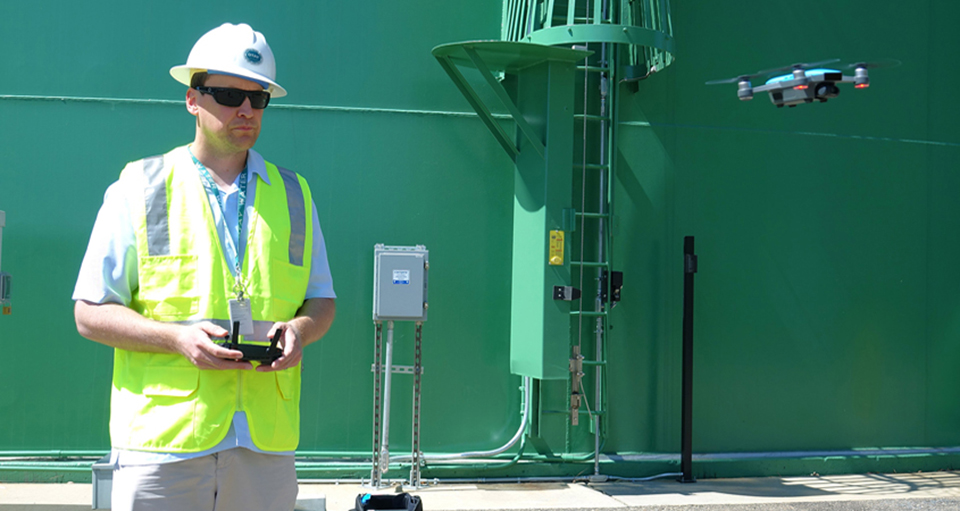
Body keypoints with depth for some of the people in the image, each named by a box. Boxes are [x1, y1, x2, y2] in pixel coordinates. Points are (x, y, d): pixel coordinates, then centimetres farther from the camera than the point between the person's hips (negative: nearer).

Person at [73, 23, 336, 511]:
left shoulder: (293, 195, 15)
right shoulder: (138, 188, 5)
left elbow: (321, 300, 19)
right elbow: (89, 313, 3)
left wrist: (300, 329, -5)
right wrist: (177, 338, -13)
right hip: (162, 435, -2)